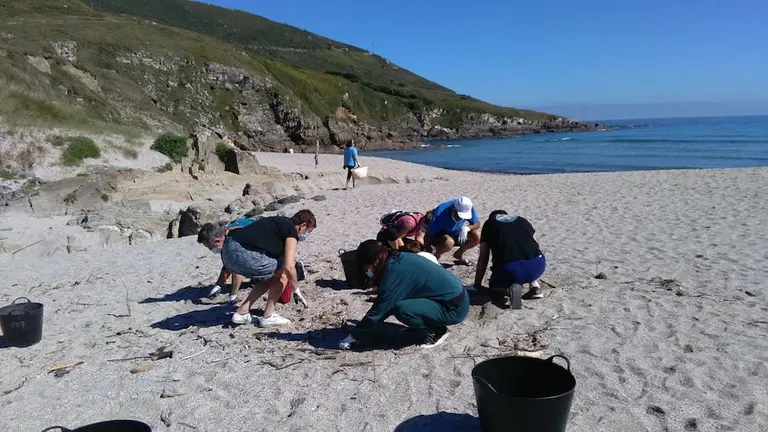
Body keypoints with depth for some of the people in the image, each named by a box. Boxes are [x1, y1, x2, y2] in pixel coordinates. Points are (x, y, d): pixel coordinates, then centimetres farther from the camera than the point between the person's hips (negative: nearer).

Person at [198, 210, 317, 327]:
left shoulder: (277, 221, 26)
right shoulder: (292, 232, 0)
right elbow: (289, 267, -8)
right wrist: (296, 289, 8)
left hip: (227, 251, 9)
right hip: (245, 255, -9)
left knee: (269, 277, 25)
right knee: (282, 274, 9)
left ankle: (242, 313, 21)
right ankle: (268, 316, 12)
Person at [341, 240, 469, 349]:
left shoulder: (394, 273, -22)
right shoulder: (399, 259, 4)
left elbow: (378, 312, -15)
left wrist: (354, 336, -5)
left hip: (454, 307, -9)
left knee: (401, 309, -24)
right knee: (392, 302, 5)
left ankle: (437, 331, -2)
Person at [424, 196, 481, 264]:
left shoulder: (469, 208, -22)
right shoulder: (440, 213, -35)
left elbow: (477, 223, -11)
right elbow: (429, 235, -30)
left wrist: (467, 228, -34)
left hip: (457, 233, 5)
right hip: (439, 234, -5)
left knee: (477, 236, -18)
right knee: (449, 242, -39)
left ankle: (459, 254, 8)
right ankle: (436, 256, -5)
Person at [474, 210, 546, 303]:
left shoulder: (489, 224, 22)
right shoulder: (523, 221, 29)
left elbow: (483, 259, 22)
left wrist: (477, 285, 32)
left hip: (508, 270, -3)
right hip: (536, 266, 3)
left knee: (495, 285, 29)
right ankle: (535, 287, 15)